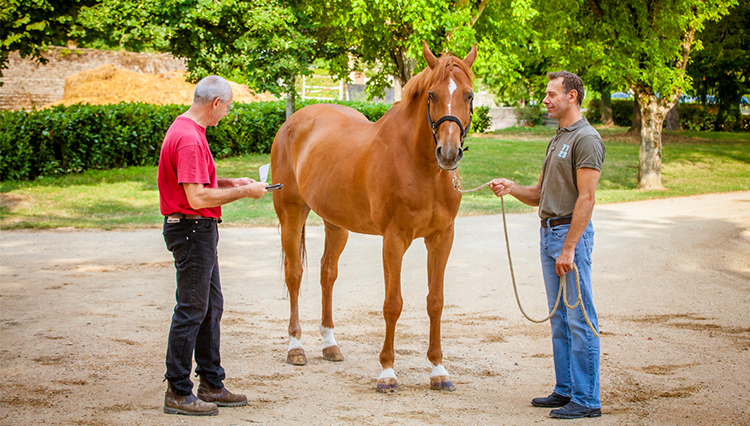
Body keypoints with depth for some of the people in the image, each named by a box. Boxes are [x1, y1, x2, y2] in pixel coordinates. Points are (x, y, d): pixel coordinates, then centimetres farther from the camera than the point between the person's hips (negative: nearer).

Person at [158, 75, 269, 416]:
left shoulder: (187, 129, 13)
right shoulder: (189, 139, -21)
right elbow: (198, 197, -26)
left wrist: (232, 182, 13)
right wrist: (243, 192, -17)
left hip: (200, 230, 11)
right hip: (192, 230, -11)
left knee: (212, 307, 16)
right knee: (192, 310, -5)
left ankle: (212, 384, 24)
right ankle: (178, 393, 2)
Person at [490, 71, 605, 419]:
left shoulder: (586, 139, -12)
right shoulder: (557, 139, 18)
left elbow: (586, 198, -18)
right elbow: (539, 195, 20)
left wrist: (568, 248, -22)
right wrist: (510, 188, 0)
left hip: (571, 233, -10)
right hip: (548, 233, 10)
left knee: (579, 319, -7)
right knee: (559, 319, 13)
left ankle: (587, 399, -4)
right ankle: (565, 390, 20)